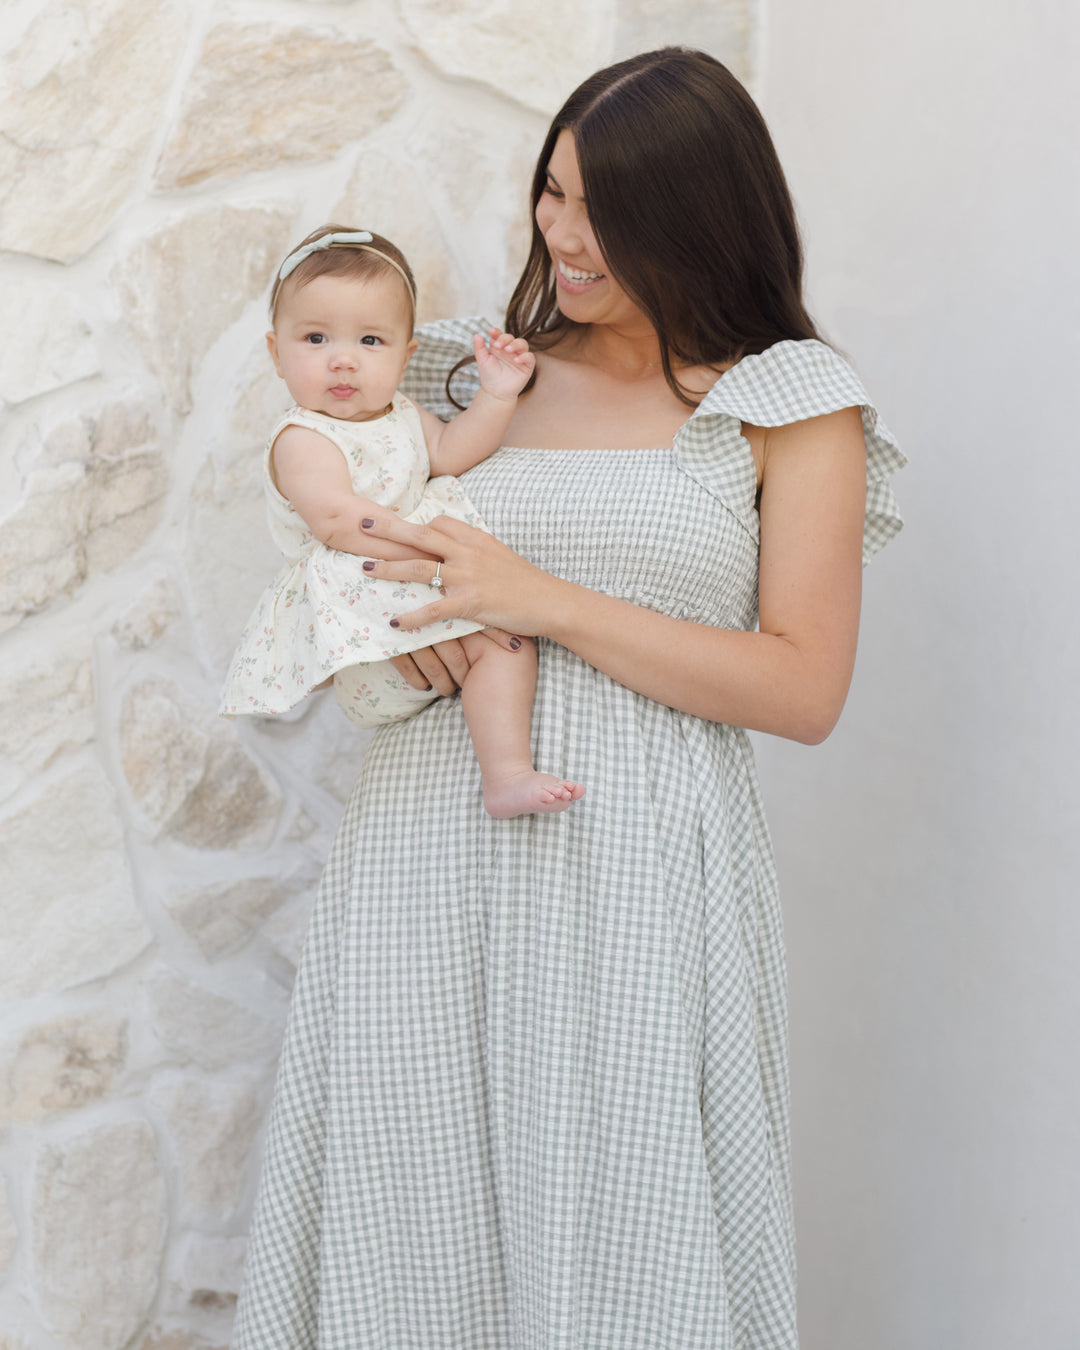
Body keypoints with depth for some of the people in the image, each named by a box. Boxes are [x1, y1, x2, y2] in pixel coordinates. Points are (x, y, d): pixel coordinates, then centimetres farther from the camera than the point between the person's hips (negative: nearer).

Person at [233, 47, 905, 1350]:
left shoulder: (792, 405, 1)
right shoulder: (483, 371, 12)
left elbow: (804, 689, -6)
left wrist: (544, 601, -12)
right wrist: (384, 599, -3)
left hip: (634, 861, -3)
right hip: (431, 839, 4)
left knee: (612, 1225, 2)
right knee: (416, 1209, 8)